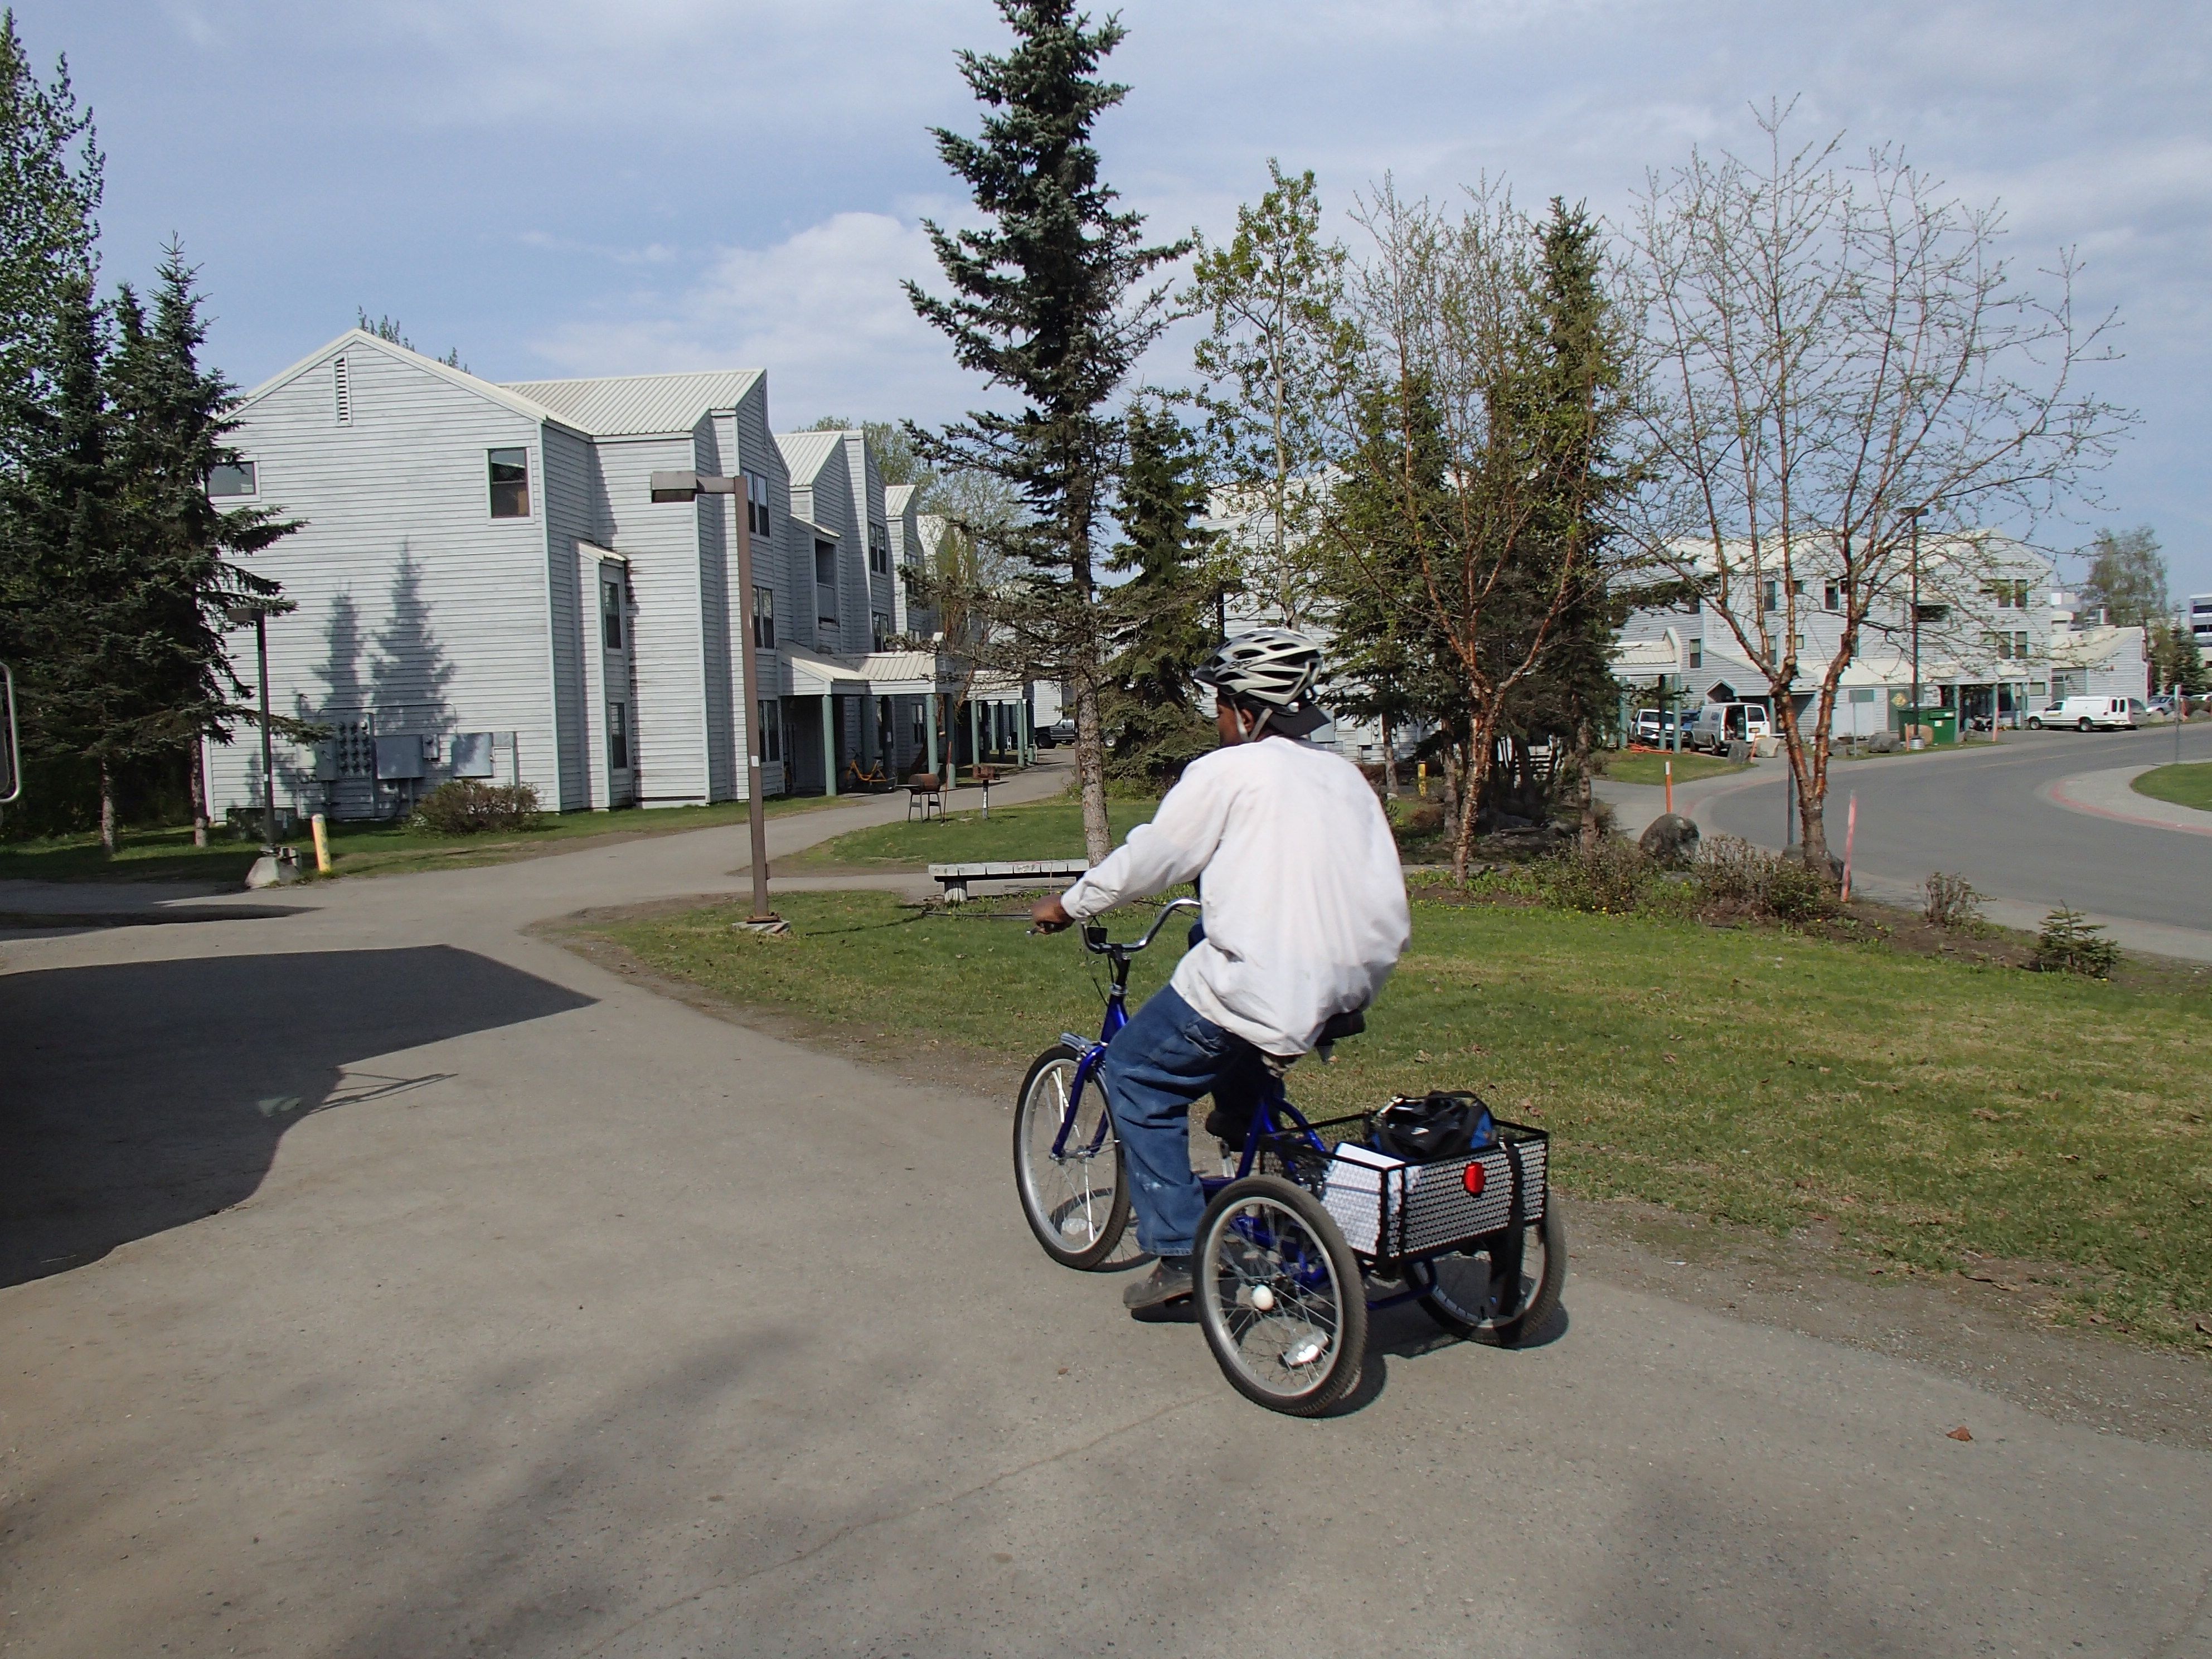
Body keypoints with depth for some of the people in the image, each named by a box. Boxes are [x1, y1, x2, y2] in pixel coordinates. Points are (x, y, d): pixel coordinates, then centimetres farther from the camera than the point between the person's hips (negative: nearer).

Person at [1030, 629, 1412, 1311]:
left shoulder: (1228, 772, -6)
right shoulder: (1346, 776, 12)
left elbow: (1147, 859, -2)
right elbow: (1386, 900, 11)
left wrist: (1067, 907, 12)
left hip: (1260, 993, -7)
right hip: (1348, 988, 8)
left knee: (1135, 1075, 13)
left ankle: (1179, 1251, 8)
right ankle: (1240, 1109, 35)